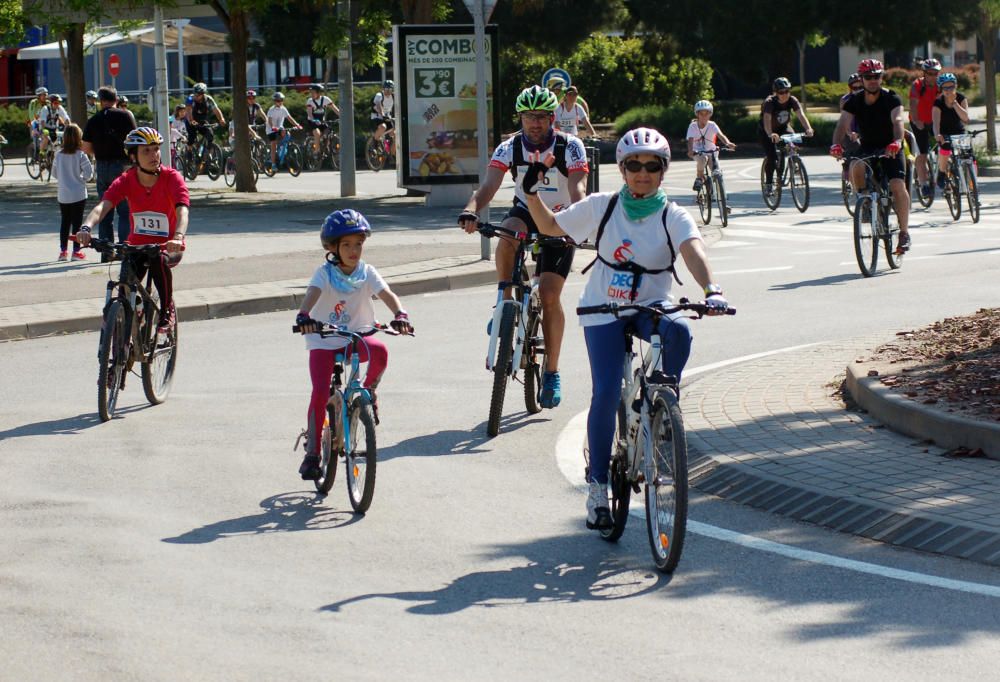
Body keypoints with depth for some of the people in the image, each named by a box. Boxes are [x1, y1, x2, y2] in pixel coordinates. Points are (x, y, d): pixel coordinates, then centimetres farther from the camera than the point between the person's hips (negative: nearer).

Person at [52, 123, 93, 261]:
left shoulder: (59, 155, 0)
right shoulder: (80, 155, -12)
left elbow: (54, 173, 7)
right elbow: (88, 172, -15)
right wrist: (82, 179, 5)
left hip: (63, 195, 4)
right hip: (78, 194, -4)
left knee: (65, 222, 13)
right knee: (77, 222, 3)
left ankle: (63, 250, 13)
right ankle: (76, 251, 2)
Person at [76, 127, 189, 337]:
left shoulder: (172, 178, -16)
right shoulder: (126, 180, -10)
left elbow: (182, 210, -31)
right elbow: (103, 205, -25)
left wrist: (178, 237, -53)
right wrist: (86, 227, -47)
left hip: (168, 246, -2)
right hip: (137, 244, 2)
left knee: (159, 260, -36)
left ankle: (167, 310, -13)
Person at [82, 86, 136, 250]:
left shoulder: (93, 120, 3)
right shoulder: (124, 116, -3)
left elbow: (86, 148, 3)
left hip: (102, 167, 3)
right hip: (121, 165, -3)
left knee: (104, 212, 10)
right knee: (125, 211, 0)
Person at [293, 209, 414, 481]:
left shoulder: (366, 273, -3)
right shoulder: (325, 273, -10)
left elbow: (387, 294, -18)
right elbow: (312, 295, -29)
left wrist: (400, 315, -39)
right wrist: (303, 317, -51)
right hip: (324, 342, -2)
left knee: (379, 351, -32)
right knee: (320, 394, -17)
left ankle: (368, 391, -1)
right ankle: (312, 452, -2)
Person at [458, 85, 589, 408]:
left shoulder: (570, 147, -18)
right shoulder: (510, 148, -13)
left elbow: (577, 188, -30)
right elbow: (489, 184, -25)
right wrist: (470, 211, -46)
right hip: (525, 212, 2)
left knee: (549, 295, -11)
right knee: (508, 233, -36)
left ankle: (552, 372, 1)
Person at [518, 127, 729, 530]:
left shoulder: (673, 217, -8)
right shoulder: (602, 207, -2)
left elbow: (693, 251, -28)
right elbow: (550, 227, 10)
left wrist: (711, 291, -47)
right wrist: (531, 194, -8)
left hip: (652, 307, 0)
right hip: (604, 311, 0)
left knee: (678, 331, -35)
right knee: (607, 393, -14)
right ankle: (598, 484, 0)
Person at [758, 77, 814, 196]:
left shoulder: (792, 101, -20)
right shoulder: (770, 102, -31)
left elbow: (801, 115, -33)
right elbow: (767, 119, -45)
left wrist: (808, 129, -51)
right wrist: (770, 134, -64)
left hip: (783, 127, 4)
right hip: (765, 131, -4)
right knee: (772, 157, -19)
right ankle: (768, 183, -1)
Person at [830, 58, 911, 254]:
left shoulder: (891, 98, -14)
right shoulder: (854, 101, -6)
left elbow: (897, 121, -31)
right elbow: (843, 124, -19)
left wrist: (897, 142, -51)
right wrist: (836, 144, -40)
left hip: (890, 148, -2)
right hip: (867, 148, 2)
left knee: (898, 186, -21)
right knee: (856, 167, -32)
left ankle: (904, 232, -11)